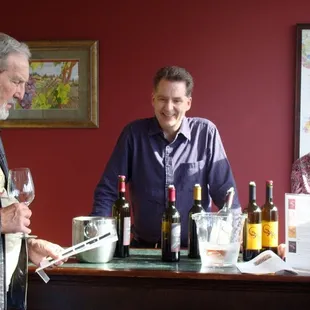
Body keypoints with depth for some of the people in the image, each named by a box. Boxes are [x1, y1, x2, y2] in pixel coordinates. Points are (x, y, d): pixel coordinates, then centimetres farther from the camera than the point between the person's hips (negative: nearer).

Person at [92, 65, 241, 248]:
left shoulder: (206, 133, -2)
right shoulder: (134, 133, 0)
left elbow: (224, 191, 1)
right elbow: (108, 190, 1)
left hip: (194, 246, -1)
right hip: (144, 246, 1)